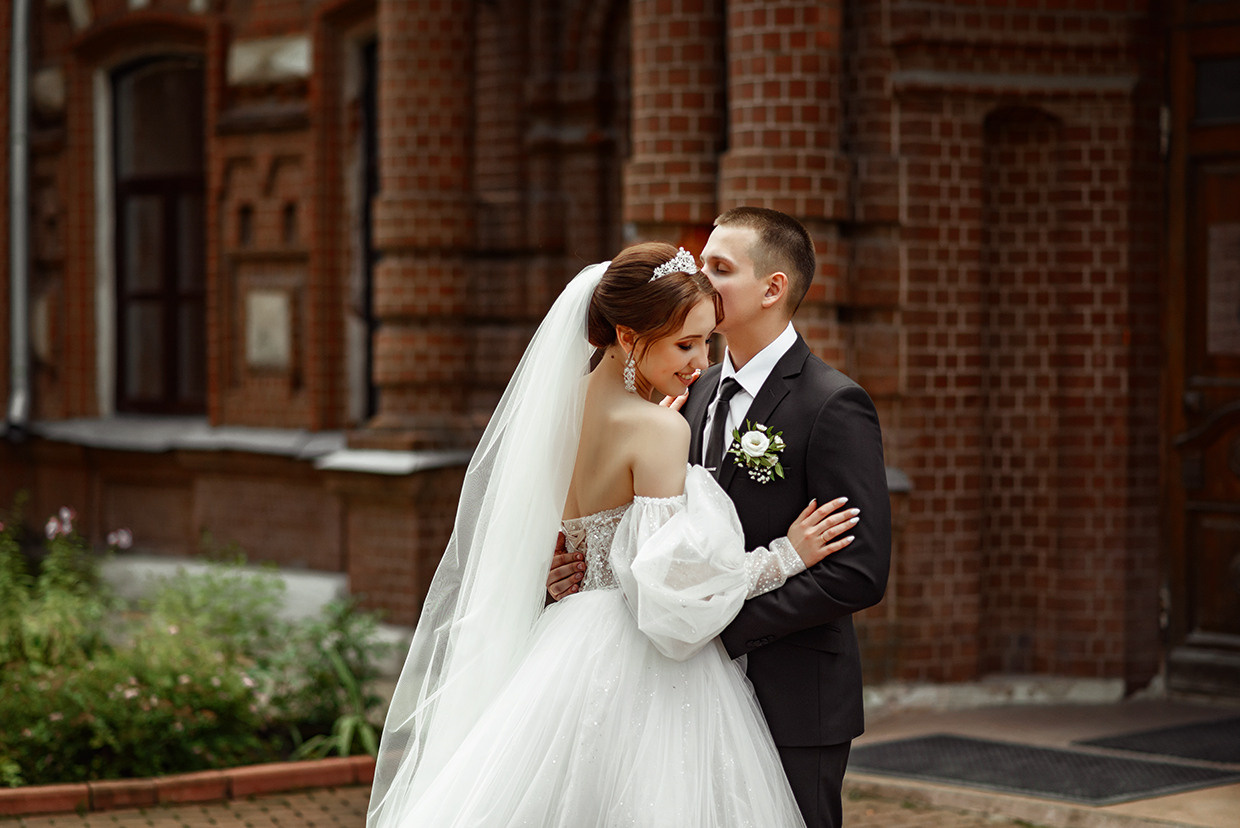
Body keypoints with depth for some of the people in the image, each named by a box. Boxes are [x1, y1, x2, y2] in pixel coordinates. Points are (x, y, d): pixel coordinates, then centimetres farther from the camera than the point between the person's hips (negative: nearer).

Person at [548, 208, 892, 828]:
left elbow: (859, 574, -19)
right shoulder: (699, 394, 11)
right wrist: (590, 567, -1)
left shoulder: (833, 405, -13)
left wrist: (723, 620, -20)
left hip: (792, 707, -7)